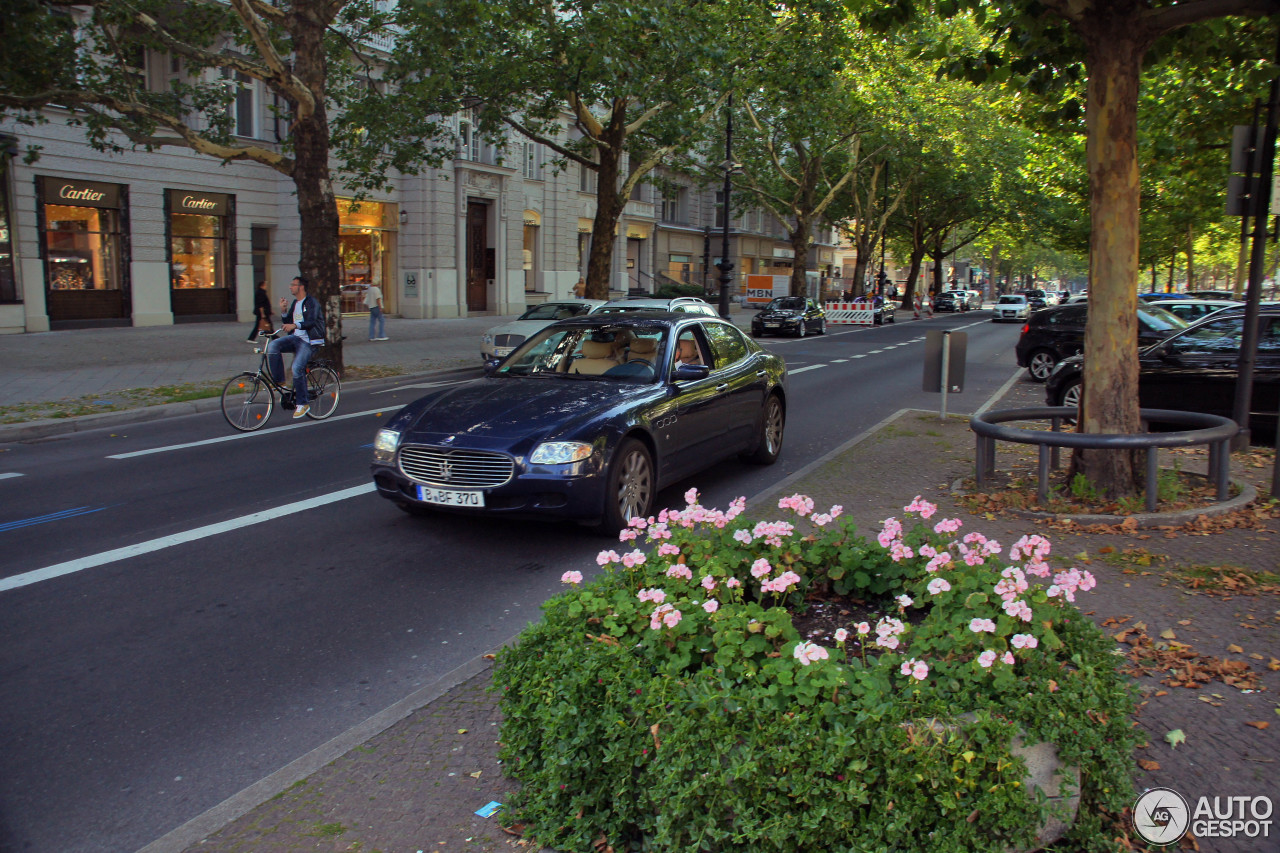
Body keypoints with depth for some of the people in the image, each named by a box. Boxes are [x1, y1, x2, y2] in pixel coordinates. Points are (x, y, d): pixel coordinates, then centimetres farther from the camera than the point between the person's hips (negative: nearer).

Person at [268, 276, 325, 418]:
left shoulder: (311, 303, -7)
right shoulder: (295, 304, 18)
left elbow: (311, 322, -23)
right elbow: (286, 322, 18)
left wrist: (294, 325, -39)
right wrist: (283, 311, 0)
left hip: (308, 341, -7)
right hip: (295, 337, 7)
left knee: (297, 368, -22)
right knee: (273, 346, -20)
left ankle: (302, 404, -11)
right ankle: (279, 380, -11)